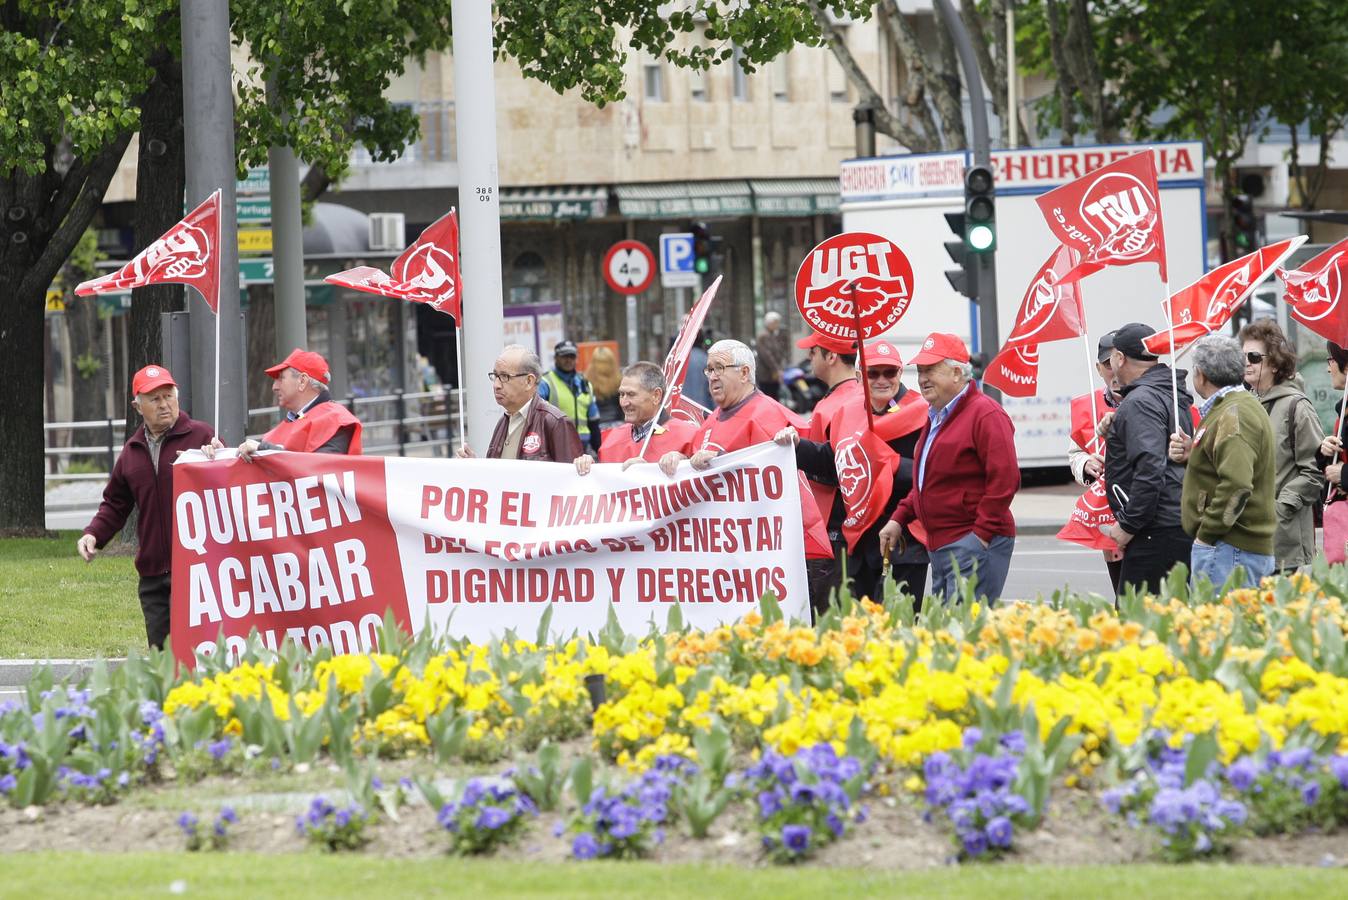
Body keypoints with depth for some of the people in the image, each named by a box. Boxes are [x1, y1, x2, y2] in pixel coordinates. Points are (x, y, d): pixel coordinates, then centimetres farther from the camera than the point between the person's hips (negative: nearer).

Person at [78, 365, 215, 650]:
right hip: (153, 573, 6)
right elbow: (115, 504, 25)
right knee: (160, 653, 7)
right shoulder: (132, 451, 17)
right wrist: (93, 534, 9)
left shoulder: (201, 435, 0)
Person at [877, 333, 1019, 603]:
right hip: (940, 546, 10)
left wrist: (983, 533, -18)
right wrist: (899, 519, 17)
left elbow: (1004, 479, -17)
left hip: (975, 543, -10)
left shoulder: (985, 414, -10)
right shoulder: (936, 417, 21)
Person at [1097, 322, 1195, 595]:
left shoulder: (1140, 402, -13)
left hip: (1157, 532, -10)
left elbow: (1150, 469, -22)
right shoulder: (1173, 396, 19)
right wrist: (1116, 431, 16)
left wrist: (1129, 525, -16)